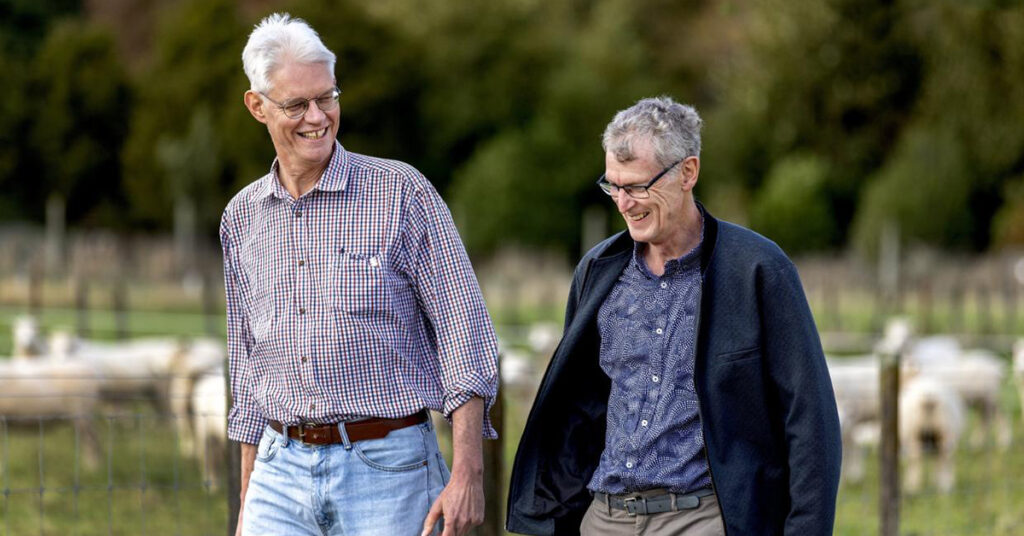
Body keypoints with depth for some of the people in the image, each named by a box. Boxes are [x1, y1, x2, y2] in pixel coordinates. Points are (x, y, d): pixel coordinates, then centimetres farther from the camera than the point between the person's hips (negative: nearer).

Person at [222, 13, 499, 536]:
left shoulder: (402, 192, -4)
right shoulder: (241, 217, 10)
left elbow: (463, 332, -6)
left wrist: (467, 473, -14)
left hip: (385, 470, -3)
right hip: (282, 473, 4)